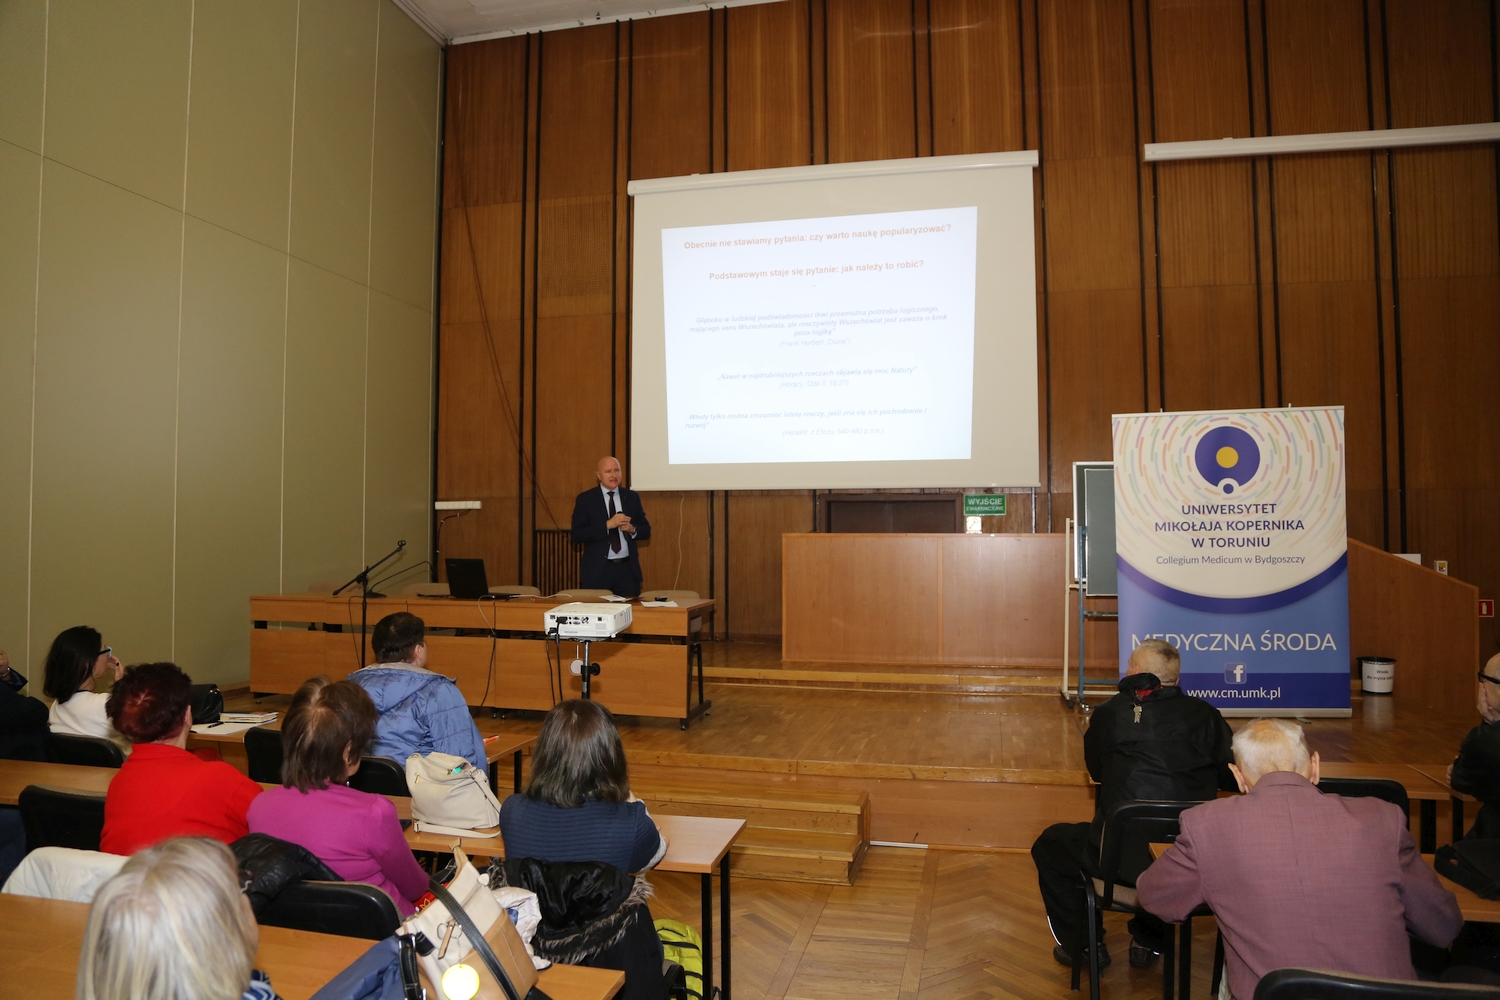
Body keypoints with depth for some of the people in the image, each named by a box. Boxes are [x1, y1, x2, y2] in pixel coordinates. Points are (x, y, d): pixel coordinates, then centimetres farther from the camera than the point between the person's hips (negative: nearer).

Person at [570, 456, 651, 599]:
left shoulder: (632, 497, 9)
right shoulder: (585, 499, 0)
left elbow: (646, 531, 11)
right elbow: (577, 535, -9)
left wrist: (632, 529, -12)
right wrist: (607, 525, -19)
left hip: (628, 569, 2)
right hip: (597, 570, -2)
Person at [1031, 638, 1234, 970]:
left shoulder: (1108, 713, -4)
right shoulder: (1205, 716, -2)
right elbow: (1235, 780, 7)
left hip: (1123, 860, -3)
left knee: (1049, 844, 24)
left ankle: (1082, 945, 30)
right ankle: (1148, 942, 42)